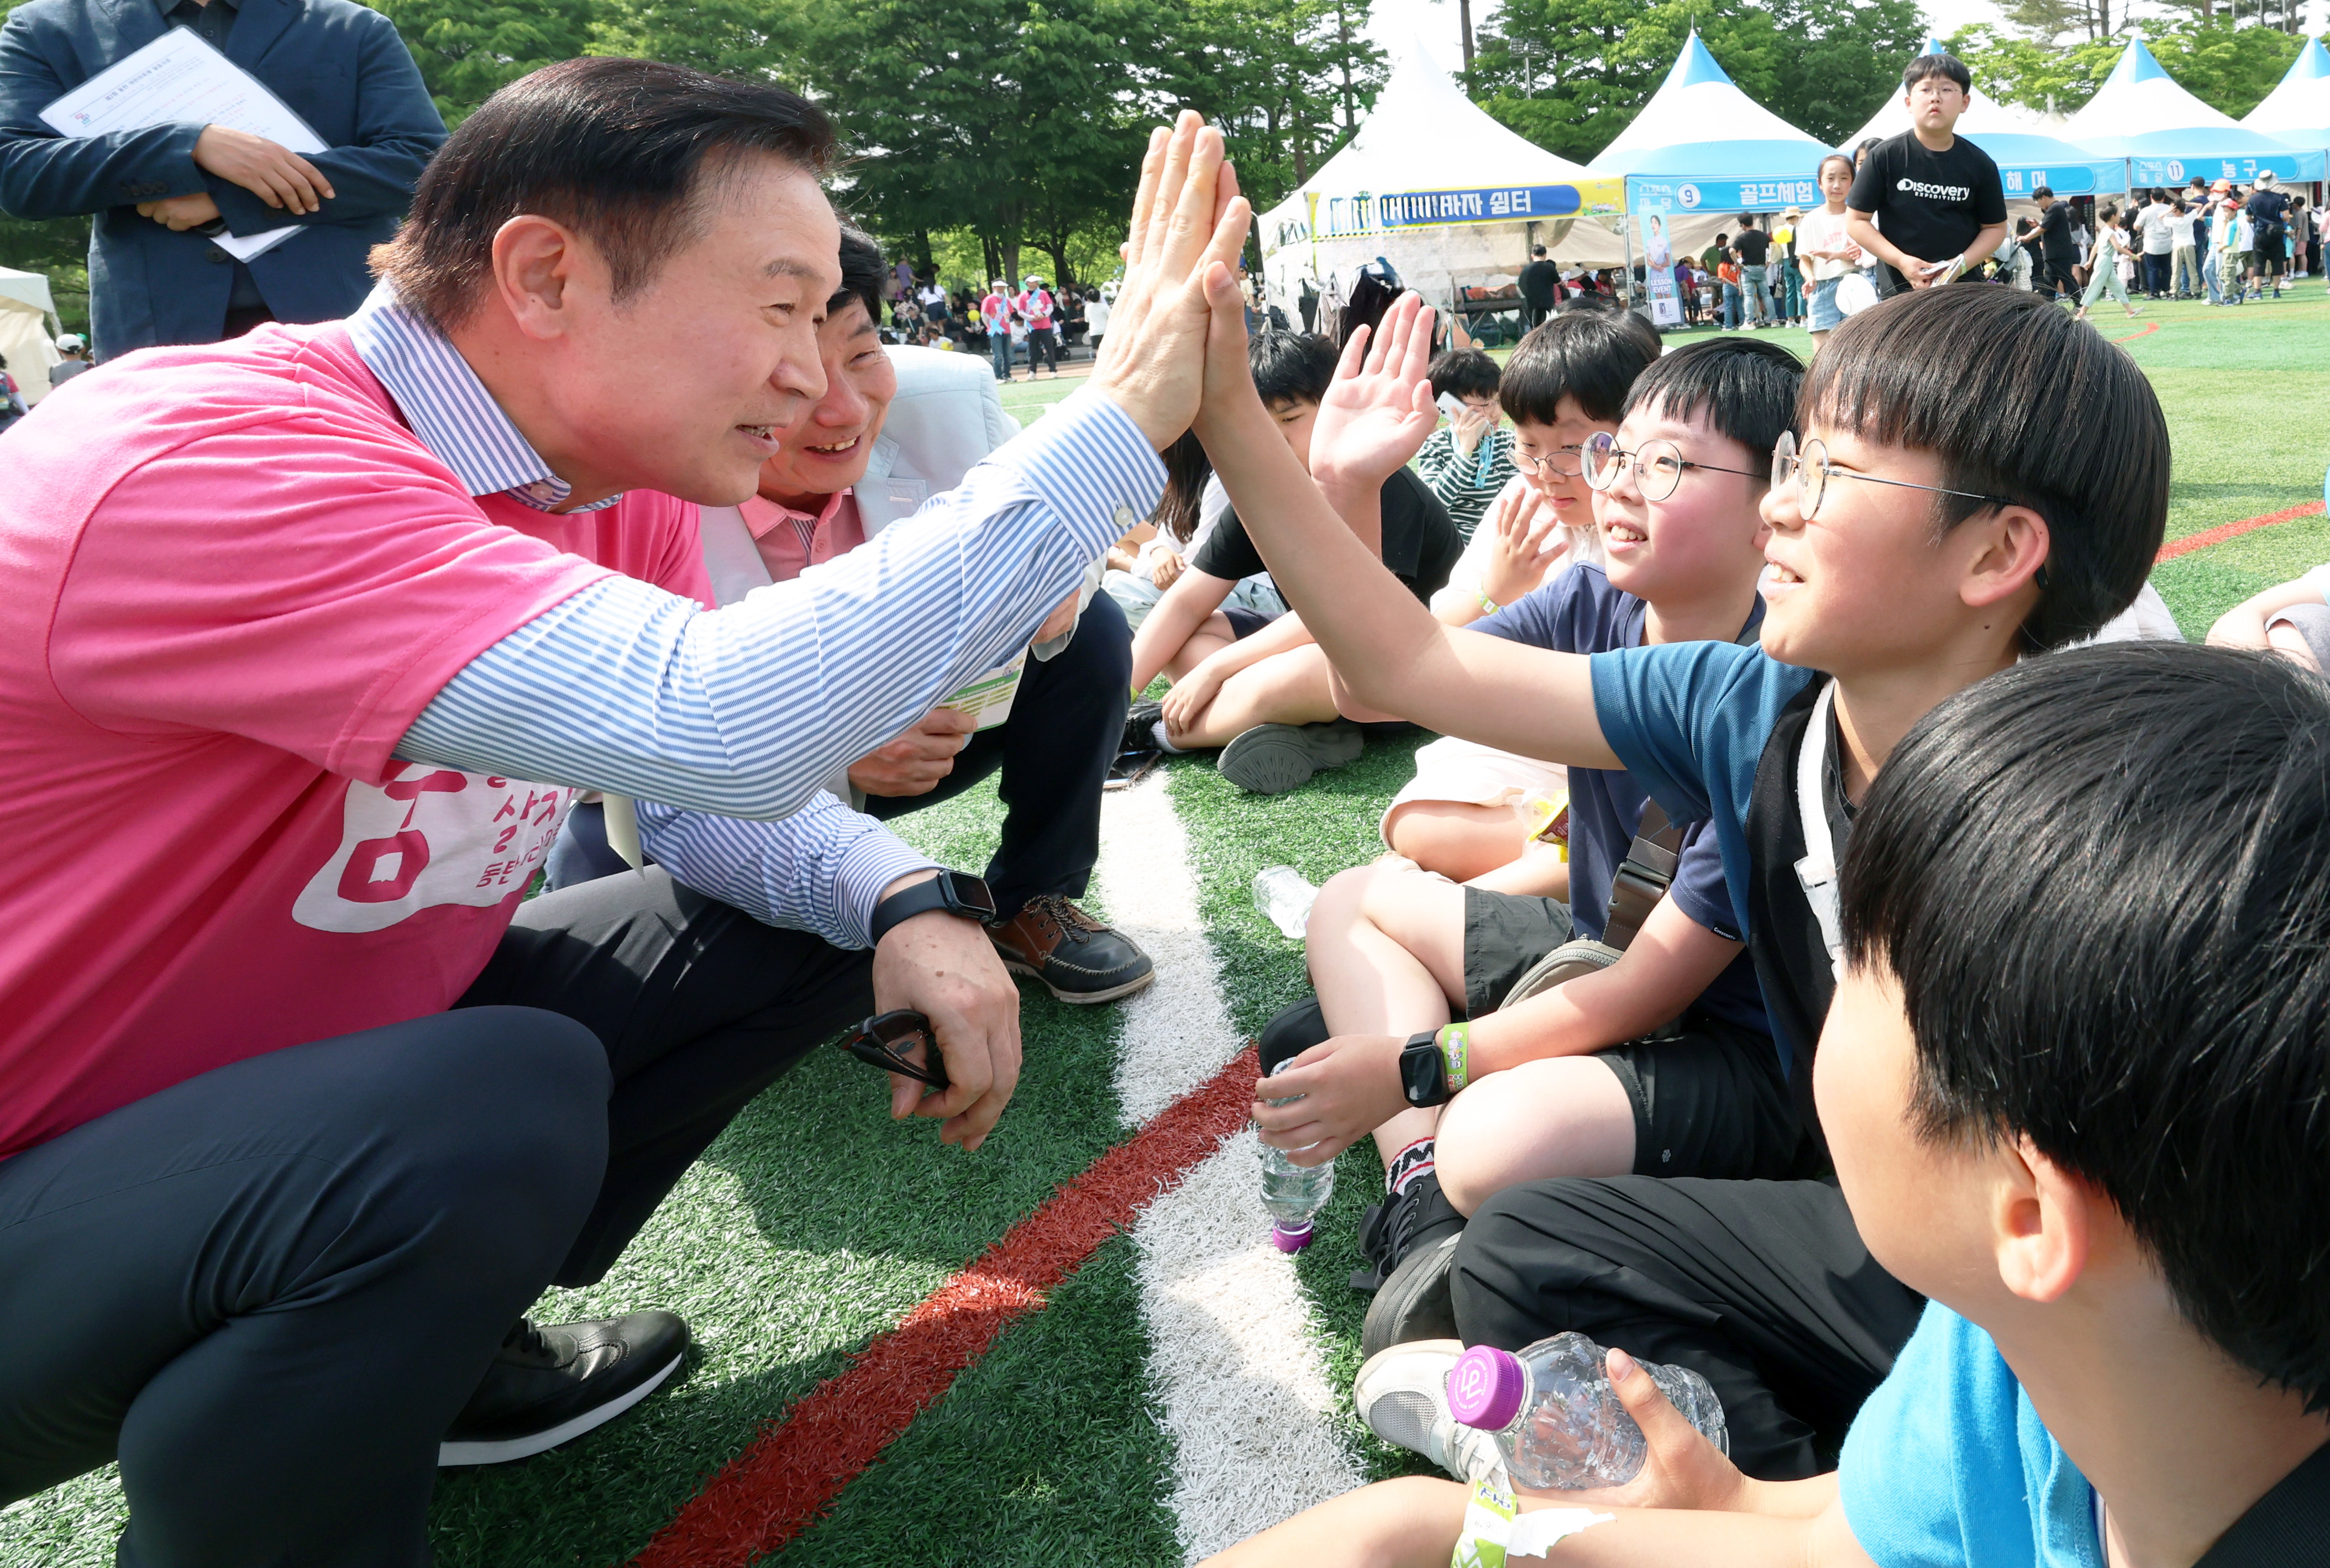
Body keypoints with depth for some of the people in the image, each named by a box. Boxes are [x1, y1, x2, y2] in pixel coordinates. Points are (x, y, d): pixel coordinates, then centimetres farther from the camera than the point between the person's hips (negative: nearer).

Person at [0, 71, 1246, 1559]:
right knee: (510, 1109, -36)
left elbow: (713, 799, 5)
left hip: (322, 1070, 9)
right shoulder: (209, 465, -30)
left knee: (817, 922, 4)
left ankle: (435, 1343, 17)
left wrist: (910, 907, -17)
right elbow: (720, 725, -43)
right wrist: (1123, 415, -34)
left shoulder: (609, 484, -4)